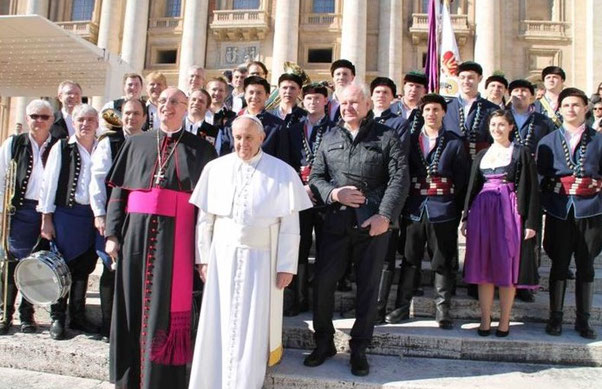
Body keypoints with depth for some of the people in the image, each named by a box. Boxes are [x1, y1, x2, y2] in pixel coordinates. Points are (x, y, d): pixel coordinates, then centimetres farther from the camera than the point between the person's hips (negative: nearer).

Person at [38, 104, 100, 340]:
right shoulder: (61, 148, 1)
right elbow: (49, 183, 0)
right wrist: (46, 218, -4)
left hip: (92, 215, 3)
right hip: (66, 213, -2)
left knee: (84, 267, 10)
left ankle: (78, 316, 23)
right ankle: (57, 318, 14)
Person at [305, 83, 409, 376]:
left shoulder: (386, 137, 2)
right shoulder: (330, 138, 13)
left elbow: (399, 178, -5)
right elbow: (315, 176, 11)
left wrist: (385, 216, -15)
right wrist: (333, 193, -9)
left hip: (374, 224, -2)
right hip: (336, 222, 3)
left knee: (368, 287, 6)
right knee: (322, 283, 3)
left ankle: (359, 349, 21)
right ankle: (323, 342, 23)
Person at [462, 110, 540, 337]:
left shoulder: (521, 153, 3)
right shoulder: (482, 155, 15)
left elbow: (531, 188, -2)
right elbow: (472, 187, 15)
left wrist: (531, 222, -9)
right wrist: (466, 217, 8)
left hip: (510, 212, -3)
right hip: (483, 212, 4)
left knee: (507, 267, 0)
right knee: (483, 267, 3)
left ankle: (504, 321, 10)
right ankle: (485, 320, 11)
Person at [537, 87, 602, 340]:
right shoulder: (548, 142, 7)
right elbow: (540, 178, 4)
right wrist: (545, 205, -3)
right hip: (560, 212, 0)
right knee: (559, 265, 7)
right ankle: (555, 317, 17)